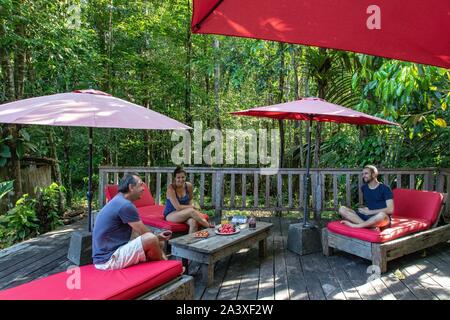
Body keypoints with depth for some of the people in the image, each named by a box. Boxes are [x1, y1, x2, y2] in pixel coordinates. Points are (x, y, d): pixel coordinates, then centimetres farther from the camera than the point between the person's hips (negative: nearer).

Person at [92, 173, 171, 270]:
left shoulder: (119, 201, 10)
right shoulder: (125, 205, -20)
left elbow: (139, 231, 17)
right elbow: (145, 233, -12)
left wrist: (158, 237, 13)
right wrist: (157, 238, 8)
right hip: (108, 259, -10)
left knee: (158, 244, 10)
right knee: (151, 239, -22)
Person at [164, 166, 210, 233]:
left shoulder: (189, 186, -4)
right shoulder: (171, 189, -19)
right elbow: (178, 207, -21)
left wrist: (190, 206, -5)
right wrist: (192, 207, -10)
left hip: (184, 213, 4)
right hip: (171, 214, -4)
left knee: (193, 222, -31)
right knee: (191, 211, -31)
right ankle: (208, 226, -17)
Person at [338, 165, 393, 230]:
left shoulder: (385, 189, -4)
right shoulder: (364, 188, 13)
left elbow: (390, 209, -13)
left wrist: (369, 212, -13)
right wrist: (365, 210, 8)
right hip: (367, 216, 5)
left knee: (381, 215, -43)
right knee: (342, 209, -17)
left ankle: (355, 225, -24)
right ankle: (372, 226, -29)